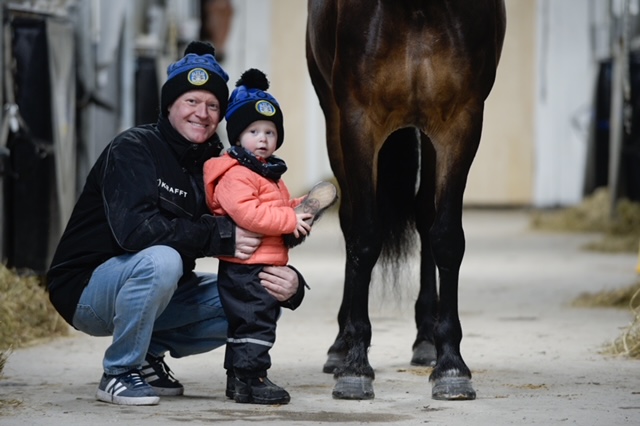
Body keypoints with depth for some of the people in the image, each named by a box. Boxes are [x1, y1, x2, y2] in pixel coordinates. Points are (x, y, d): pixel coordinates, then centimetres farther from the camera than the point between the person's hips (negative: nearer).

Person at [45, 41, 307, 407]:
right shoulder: (133, 149, -16)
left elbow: (256, 249, 3)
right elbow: (133, 228, -33)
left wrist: (290, 283, -21)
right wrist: (221, 236, -31)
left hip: (161, 293, 7)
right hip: (86, 290, -7)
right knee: (161, 259, -36)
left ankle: (150, 351, 7)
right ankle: (119, 373, -16)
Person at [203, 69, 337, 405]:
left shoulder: (271, 175, 19)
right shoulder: (234, 175, -16)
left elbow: (282, 207, 32)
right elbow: (246, 213, -28)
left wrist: (302, 210, 11)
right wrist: (290, 221, -25)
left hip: (266, 264, 11)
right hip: (246, 266, -11)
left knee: (245, 324, 15)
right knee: (255, 322, -10)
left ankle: (239, 379, 22)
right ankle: (250, 379, -7)